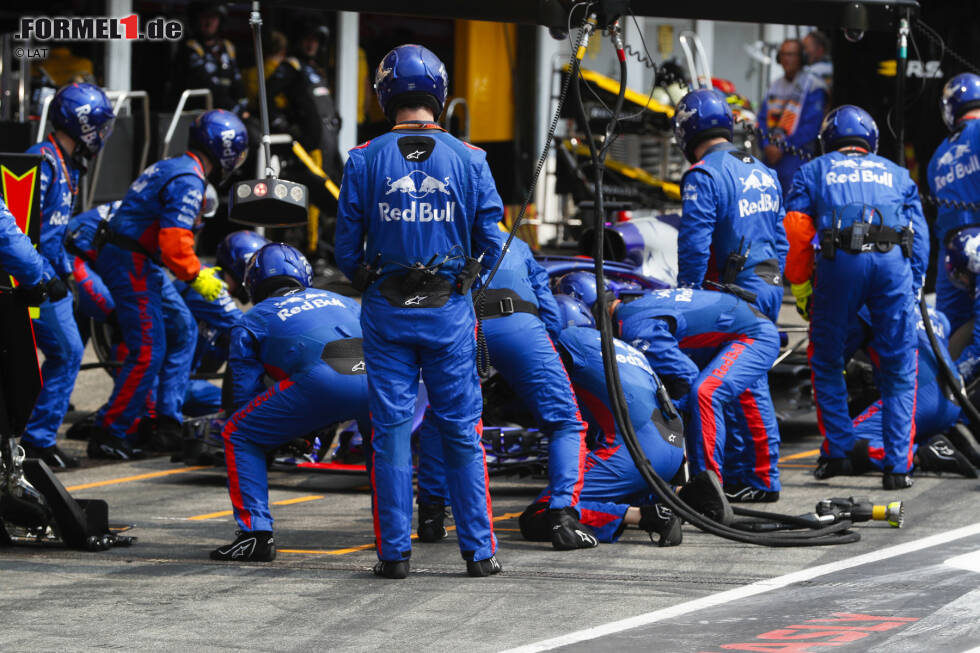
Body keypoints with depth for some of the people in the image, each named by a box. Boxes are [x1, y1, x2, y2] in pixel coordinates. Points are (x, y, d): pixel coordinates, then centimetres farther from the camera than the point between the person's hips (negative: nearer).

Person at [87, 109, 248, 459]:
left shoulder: (172, 168, 15)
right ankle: (110, 435, -5)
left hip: (142, 263, 11)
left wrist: (196, 269, 21)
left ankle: (167, 425, 17)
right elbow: (174, 242, -27)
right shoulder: (189, 182, -18)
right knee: (148, 352, -10)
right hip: (131, 263, -11)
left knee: (182, 330, 16)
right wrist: (196, 276, -13)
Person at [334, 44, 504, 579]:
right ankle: (478, 550, 8)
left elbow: (346, 249, -2)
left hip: (386, 312, 0)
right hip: (449, 312, 0)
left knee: (391, 430, 5)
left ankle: (394, 551, 4)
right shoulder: (469, 160, -3)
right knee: (462, 432, 7)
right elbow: (490, 245, -2)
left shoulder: (364, 160, -4)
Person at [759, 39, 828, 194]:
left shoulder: (813, 87, -4)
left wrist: (782, 148, -13)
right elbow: (762, 119, 16)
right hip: (770, 153, 6)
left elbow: (811, 128, -11)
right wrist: (767, 145, -2)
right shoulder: (775, 86, 17)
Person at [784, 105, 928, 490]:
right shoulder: (897, 175, 30)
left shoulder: (814, 172, 24)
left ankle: (836, 451, 12)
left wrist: (800, 289, 15)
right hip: (894, 260, 1)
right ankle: (897, 466, 3)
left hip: (840, 260, -1)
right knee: (899, 370, 8)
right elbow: (919, 237, 20)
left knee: (826, 361, 16)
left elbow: (796, 232, 11)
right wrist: (913, 289, 22)